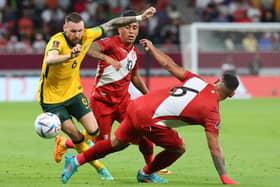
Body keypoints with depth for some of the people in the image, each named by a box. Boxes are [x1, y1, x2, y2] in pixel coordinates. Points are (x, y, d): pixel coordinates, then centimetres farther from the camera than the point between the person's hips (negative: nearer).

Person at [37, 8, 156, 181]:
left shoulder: (87, 36, -11)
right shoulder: (57, 41, -28)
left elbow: (112, 24, 1)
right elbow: (49, 60, -49)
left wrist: (140, 17, 1)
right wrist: (70, 55, -67)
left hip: (74, 92, 5)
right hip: (52, 97, -5)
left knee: (93, 131, -4)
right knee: (76, 136, -3)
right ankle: (98, 166, 18)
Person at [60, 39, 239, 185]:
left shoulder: (197, 80, 6)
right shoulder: (212, 113, -8)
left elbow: (168, 64, 14)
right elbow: (215, 149, -8)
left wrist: (151, 48, 30)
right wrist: (225, 178, -3)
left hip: (137, 106, 7)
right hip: (150, 121, -7)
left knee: (117, 143, 27)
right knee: (179, 148, 15)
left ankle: (76, 160, 34)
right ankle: (146, 173, 33)